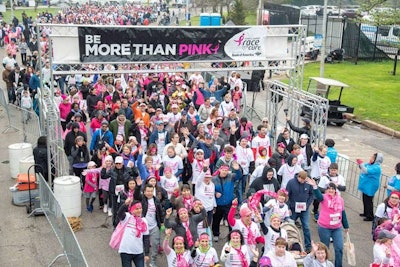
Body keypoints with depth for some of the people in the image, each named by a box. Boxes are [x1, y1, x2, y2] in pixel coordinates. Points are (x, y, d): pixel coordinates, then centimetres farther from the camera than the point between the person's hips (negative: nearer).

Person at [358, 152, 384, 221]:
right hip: (366, 187, 10)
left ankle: (370, 217, 7)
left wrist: (361, 163, -29)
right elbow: (363, 167, 17)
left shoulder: (376, 168, -22)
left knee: (368, 201, -3)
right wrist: (359, 163, -4)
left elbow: (366, 171, -34)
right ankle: (366, 213, 37)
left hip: (370, 188, -10)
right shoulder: (369, 164, 4)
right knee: (365, 200, 21)